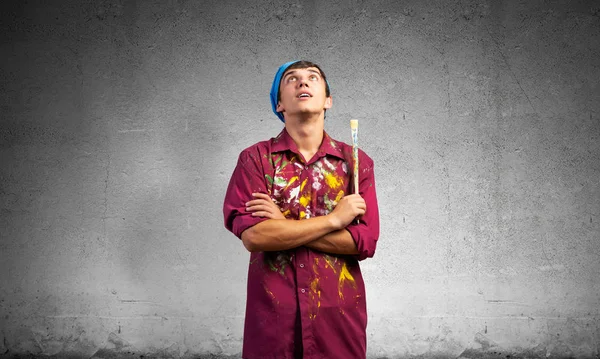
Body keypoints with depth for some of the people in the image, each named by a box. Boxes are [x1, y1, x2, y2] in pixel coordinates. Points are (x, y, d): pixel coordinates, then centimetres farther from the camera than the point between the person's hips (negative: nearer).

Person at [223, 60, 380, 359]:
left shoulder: (356, 161, 1)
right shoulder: (255, 158, -2)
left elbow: (365, 241, -8)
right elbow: (252, 235, -15)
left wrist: (283, 224, -13)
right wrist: (334, 219, -13)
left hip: (339, 312, 1)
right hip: (273, 313, -1)